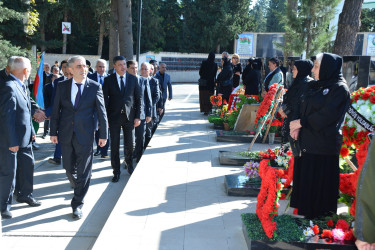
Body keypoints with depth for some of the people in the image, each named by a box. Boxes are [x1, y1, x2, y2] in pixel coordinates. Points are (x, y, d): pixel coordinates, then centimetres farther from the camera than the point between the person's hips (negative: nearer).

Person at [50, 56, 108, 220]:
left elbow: (102, 112, -1)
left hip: (85, 135, -2)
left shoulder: (95, 87, -2)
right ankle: (78, 187, 42)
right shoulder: (62, 86, 3)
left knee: (83, 169, 0)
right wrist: (53, 132, 3)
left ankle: (77, 204, 10)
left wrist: (103, 134, -2)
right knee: (69, 168, 13)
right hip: (66, 135, 3)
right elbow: (55, 111, 7)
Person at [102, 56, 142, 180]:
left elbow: (138, 98, 5)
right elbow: (105, 100, -1)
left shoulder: (133, 79, 3)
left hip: (129, 116, 1)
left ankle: (129, 163, 36)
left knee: (129, 144, 9)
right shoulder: (108, 80, 0)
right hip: (114, 116, -1)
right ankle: (116, 172, 15)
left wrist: (137, 117, -1)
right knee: (114, 145, 4)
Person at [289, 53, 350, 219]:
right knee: (304, 175, 13)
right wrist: (296, 126, -5)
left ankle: (319, 212, 17)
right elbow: (302, 108, 12)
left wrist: (301, 123, -15)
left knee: (320, 179, 1)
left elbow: (327, 114, -19)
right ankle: (304, 207, 28)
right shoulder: (314, 86, 13)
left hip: (324, 145, -7)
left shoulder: (339, 89, -11)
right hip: (307, 140, 8)